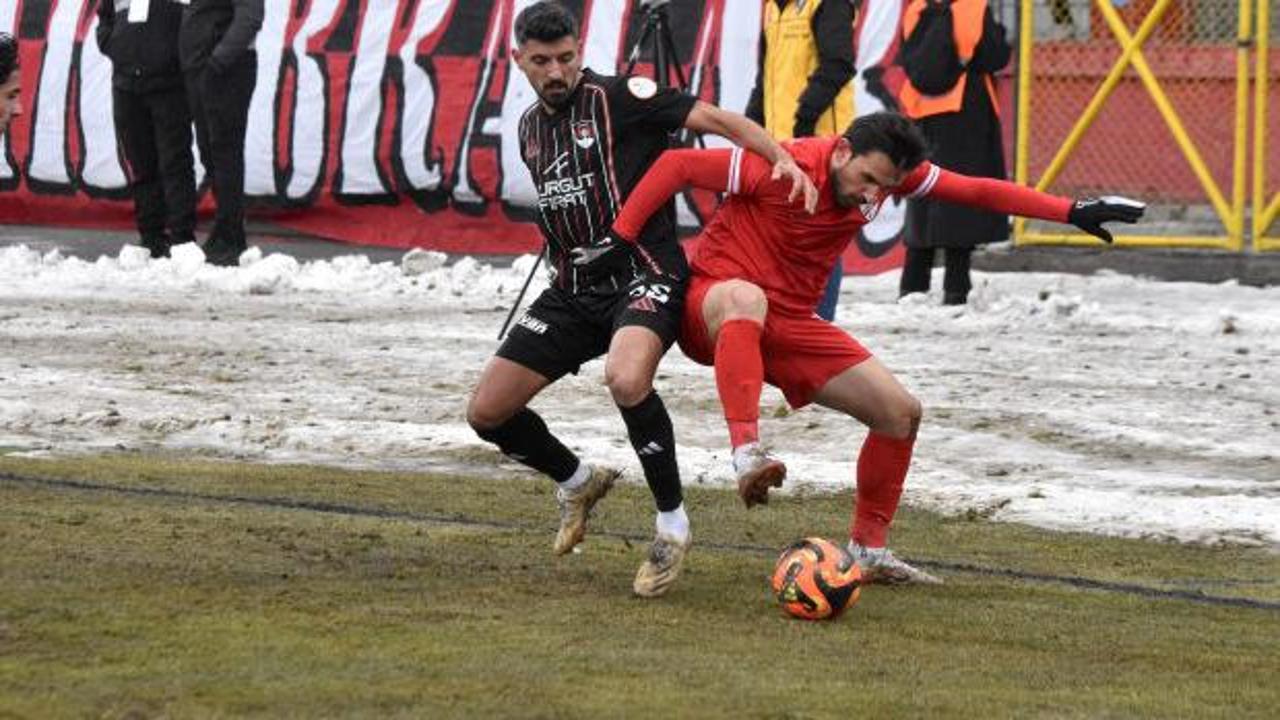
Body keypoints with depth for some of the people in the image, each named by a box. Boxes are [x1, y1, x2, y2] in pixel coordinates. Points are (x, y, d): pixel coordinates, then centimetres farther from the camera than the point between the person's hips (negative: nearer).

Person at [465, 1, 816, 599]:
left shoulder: (619, 98, -7)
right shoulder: (529, 128, 14)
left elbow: (718, 120, -12)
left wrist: (783, 160, -26)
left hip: (643, 274, -7)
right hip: (574, 288, 7)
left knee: (626, 381, -38)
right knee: (487, 412, 0)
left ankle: (672, 521, -17)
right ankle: (577, 483, 29)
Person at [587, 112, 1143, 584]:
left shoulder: (887, 172, -4)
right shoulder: (781, 167, -23)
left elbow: (978, 192, 3)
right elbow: (678, 165, -18)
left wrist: (1072, 213, -1)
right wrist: (619, 238, -21)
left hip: (788, 326, 7)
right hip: (710, 304, -7)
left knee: (900, 412, 1)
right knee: (746, 299, -45)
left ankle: (867, 552, 15)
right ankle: (747, 455, -53)